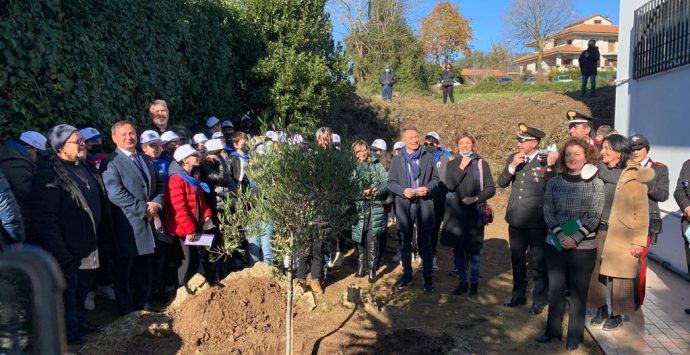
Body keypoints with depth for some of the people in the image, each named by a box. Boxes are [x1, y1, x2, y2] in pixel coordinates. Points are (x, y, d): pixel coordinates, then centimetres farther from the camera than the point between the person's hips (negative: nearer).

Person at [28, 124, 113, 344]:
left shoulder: (84, 166, 7)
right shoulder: (50, 173, -20)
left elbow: (99, 200, 15)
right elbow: (45, 217, -22)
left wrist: (104, 234, 13)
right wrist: (60, 252, -22)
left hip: (88, 244, 8)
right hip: (68, 249, -8)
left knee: (83, 287, 22)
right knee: (68, 290, 9)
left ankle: (80, 322, 40)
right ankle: (70, 332, 25)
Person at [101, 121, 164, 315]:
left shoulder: (146, 160, 14)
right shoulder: (110, 163, -10)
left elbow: (159, 185, 15)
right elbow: (115, 194, -19)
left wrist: (156, 203, -5)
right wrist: (144, 209, -16)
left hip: (147, 223, 7)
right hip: (126, 227, -7)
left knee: (144, 269, 17)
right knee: (124, 270, 6)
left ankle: (143, 305, 31)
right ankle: (126, 311, 19)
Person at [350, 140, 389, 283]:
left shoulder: (376, 166, 8)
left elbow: (388, 182, 2)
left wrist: (379, 191, -14)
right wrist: (361, 192, -16)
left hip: (375, 207, -1)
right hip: (359, 207, 1)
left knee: (372, 239, -5)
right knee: (360, 237, 6)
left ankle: (372, 269, 5)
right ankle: (361, 267, 19)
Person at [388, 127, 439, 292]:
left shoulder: (428, 157, 6)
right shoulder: (397, 160, 5)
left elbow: (436, 178, 5)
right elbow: (391, 182, 2)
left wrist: (428, 188, -14)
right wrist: (403, 191, -15)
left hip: (424, 204, -1)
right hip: (404, 205, 1)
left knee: (425, 243, 3)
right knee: (405, 243, 11)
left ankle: (428, 278, 13)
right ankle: (407, 275, 24)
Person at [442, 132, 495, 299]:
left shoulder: (482, 163, 3)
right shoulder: (452, 164, 7)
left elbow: (491, 189, 0)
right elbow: (449, 185, -7)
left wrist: (476, 198, -14)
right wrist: (461, 167, -12)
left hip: (475, 212, -1)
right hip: (456, 212, 2)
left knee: (474, 249, 2)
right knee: (458, 249, 7)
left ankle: (474, 284, 15)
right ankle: (462, 282, 21)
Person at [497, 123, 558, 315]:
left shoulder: (546, 160, -10)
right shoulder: (513, 158, 5)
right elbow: (501, 183, -1)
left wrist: (550, 166, -32)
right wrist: (512, 166, -14)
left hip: (536, 221, -5)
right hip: (515, 220, 5)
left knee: (538, 262, 7)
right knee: (517, 260, 18)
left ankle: (539, 300, 21)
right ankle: (519, 295, 33)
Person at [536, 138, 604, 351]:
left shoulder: (596, 184, -3)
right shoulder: (553, 183, 3)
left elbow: (594, 217, -8)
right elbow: (548, 213, 0)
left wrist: (575, 238, -17)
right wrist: (560, 235, -14)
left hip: (584, 247, -2)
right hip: (555, 244, 2)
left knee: (578, 291, 7)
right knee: (555, 288, 12)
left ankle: (575, 335, 22)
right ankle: (553, 329, 27)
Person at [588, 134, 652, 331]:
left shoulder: (633, 176, -7)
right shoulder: (599, 170, 5)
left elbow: (642, 211, -7)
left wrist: (639, 241, -10)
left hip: (621, 234, -4)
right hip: (599, 231, 4)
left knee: (618, 275, 6)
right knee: (598, 273, 11)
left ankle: (616, 315, 22)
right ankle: (602, 310, 27)